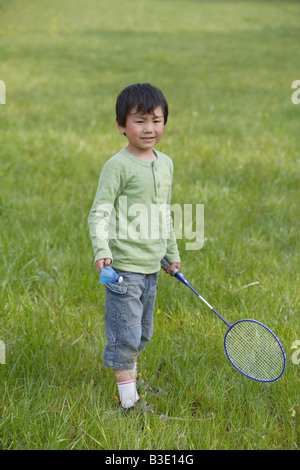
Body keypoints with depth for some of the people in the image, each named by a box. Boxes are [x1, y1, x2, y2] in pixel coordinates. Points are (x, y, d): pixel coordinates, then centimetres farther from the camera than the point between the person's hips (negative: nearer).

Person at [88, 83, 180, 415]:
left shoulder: (165, 163, 10)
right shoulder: (118, 166, -13)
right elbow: (99, 212, -15)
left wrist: (172, 253, 27)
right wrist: (101, 250, -30)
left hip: (151, 267, 7)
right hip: (123, 266, -7)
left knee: (142, 333, 18)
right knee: (125, 334, -4)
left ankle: (131, 379, 35)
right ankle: (129, 400, 5)